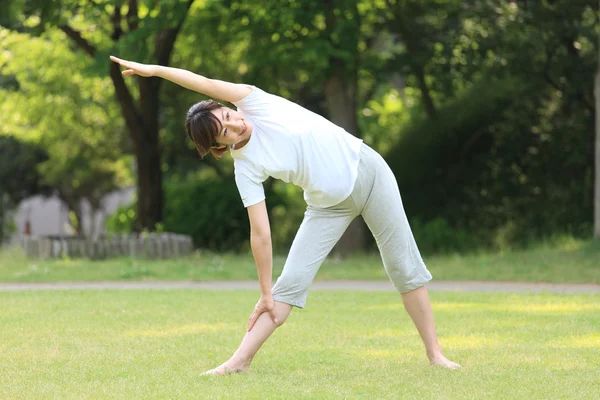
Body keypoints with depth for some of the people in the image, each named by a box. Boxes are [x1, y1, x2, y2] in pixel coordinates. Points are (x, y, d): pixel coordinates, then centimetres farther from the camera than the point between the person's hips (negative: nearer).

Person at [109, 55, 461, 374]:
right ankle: (241, 360, -8)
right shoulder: (246, 169, -15)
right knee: (291, 281, -10)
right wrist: (266, 294, -18)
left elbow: (210, 85, -28)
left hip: (368, 172, 0)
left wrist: (154, 69, -25)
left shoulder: (254, 103, -14)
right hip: (329, 204, 0)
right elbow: (260, 233, -17)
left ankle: (435, 354, 5)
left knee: (405, 268, -1)